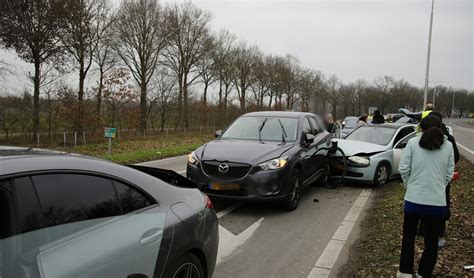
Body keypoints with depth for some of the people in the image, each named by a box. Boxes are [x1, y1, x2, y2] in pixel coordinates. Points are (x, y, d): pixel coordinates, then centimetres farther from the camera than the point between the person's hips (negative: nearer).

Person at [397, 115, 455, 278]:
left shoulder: (413, 143, -4)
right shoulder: (448, 146, 2)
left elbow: (403, 169, -5)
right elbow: (449, 174, 4)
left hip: (414, 198, -1)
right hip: (437, 201, 1)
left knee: (408, 236, 17)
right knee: (431, 240, 16)